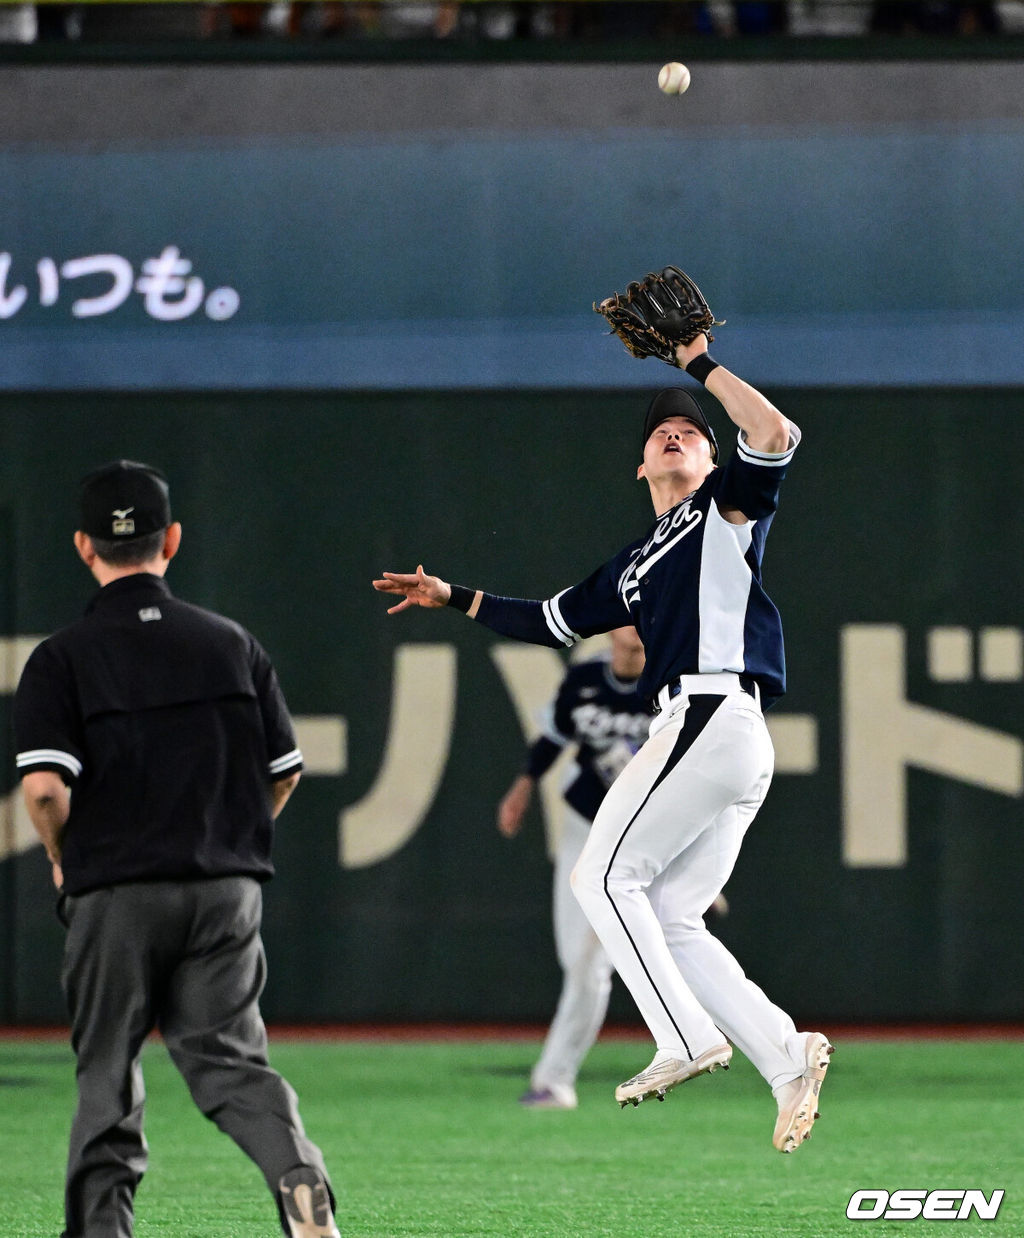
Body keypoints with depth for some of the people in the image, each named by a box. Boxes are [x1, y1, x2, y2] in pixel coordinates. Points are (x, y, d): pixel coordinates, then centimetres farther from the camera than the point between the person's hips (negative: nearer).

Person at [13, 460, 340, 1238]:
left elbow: (44, 786, -15)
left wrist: (63, 859, 3)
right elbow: (285, 769, 10)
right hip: (228, 893, 2)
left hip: (115, 890, -2)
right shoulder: (231, 644, 6)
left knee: (107, 1075, 10)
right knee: (230, 1057, 0)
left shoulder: (63, 658, -4)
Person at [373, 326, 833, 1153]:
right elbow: (554, 621, 37)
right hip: (695, 731, 9)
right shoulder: (635, 566, 29)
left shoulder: (728, 505, 7)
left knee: (605, 875, -10)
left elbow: (775, 434, -12)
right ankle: (787, 1056, -3)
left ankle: (687, 1038, -16)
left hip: (715, 717, -9)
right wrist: (456, 599, 37)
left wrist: (703, 365, -6)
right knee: (668, 923, 4)